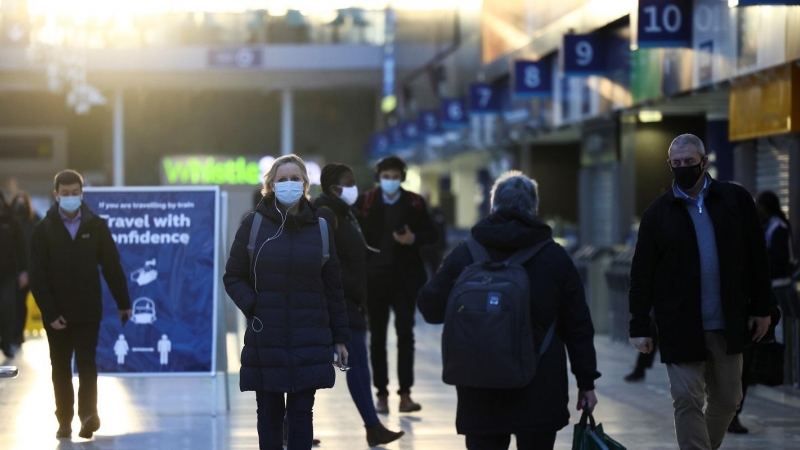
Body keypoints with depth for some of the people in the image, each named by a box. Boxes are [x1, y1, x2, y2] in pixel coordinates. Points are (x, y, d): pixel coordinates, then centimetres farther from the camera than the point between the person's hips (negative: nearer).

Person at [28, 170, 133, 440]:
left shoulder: (96, 226, 0)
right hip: (57, 313, 1)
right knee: (61, 368, 8)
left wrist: (123, 302, 5)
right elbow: (38, 276, -6)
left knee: (86, 364, -7)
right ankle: (64, 421, 14)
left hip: (88, 311, -1)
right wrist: (49, 312, -13)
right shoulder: (43, 229, -3)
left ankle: (88, 414, -16)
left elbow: (112, 266, 4)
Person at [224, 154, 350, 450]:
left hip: (309, 341, 1)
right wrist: (253, 307, -13)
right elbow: (233, 277, 4)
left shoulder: (319, 228, 5)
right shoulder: (253, 224, 1)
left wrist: (340, 337, 7)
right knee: (269, 413, 5)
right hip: (265, 340, 0)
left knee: (301, 413, 0)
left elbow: (333, 288, 8)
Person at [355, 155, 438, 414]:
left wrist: (414, 239, -14)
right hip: (374, 276, 1)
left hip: (405, 278, -1)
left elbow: (431, 235, 5)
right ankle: (381, 394, 11)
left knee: (405, 333, -7)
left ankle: (405, 394, -6)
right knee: (377, 336, 5)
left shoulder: (414, 203, 2)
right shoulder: (365, 202, 1)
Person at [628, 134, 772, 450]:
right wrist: (639, 327, -2)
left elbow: (756, 258, 6)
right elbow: (641, 275, 1)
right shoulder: (659, 212, 1)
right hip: (681, 327, -2)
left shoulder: (736, 200, 3)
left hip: (728, 325, 2)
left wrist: (761, 308, 2)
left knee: (727, 399, 11)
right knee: (687, 401, -4)